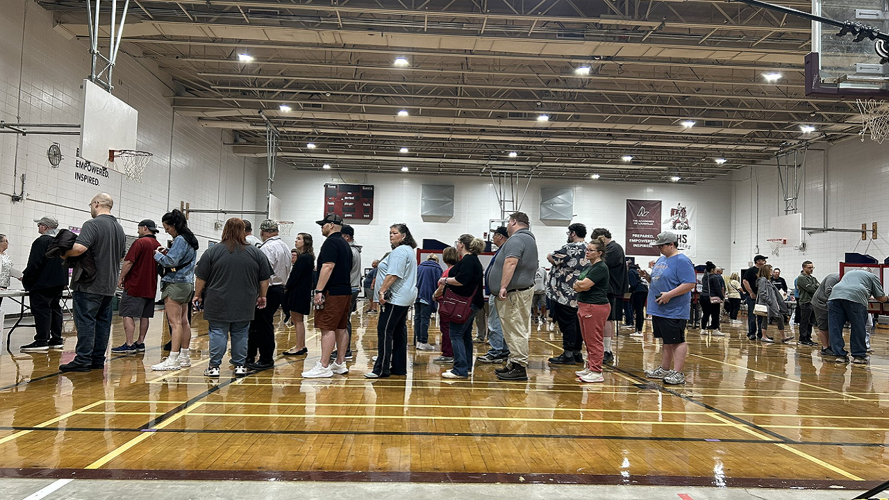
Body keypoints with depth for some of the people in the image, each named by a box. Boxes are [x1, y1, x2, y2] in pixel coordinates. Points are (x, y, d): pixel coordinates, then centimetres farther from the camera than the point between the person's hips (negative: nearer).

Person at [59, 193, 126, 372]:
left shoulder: (92, 224, -11)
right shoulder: (119, 228, 16)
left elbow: (80, 247, -24)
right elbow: (121, 255, 23)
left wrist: (65, 254, -6)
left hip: (89, 283, -8)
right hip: (109, 284, 8)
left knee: (85, 320, -5)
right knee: (102, 321, 9)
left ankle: (83, 360, -5)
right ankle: (98, 359, 13)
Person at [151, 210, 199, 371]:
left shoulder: (180, 240, -13)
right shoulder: (190, 240, 16)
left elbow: (171, 262, -19)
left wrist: (158, 255, -3)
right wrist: (167, 253, 12)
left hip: (176, 284, -10)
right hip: (187, 283, 10)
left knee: (175, 322, -11)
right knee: (183, 321, 14)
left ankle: (173, 359, -11)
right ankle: (184, 356, 21)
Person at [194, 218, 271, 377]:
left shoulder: (212, 251, -3)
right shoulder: (256, 253, 2)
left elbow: (201, 278, 0)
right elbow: (264, 279, 6)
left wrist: (197, 295, 11)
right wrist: (262, 296, 17)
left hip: (219, 303, -1)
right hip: (244, 305, 2)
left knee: (217, 333, 4)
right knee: (240, 334, 9)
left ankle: (214, 366, 6)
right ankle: (240, 366, 13)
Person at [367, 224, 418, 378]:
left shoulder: (399, 251, -13)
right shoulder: (408, 250, 21)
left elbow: (393, 274, -23)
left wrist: (382, 291, -22)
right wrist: (384, 291, 24)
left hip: (395, 298, -11)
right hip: (403, 298, 11)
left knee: (384, 331, -9)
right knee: (399, 332, 11)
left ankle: (381, 369, -6)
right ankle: (399, 367, 16)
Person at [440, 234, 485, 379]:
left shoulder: (468, 260, -15)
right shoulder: (473, 259, 18)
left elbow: (461, 280, -26)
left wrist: (445, 280, -12)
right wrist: (448, 281, 18)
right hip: (469, 303, 11)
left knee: (456, 334, -8)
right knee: (465, 335, 15)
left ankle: (460, 369, -9)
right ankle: (467, 367, 21)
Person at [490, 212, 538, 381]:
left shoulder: (517, 239, -13)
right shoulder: (530, 238, 22)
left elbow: (511, 263, -27)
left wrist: (503, 287, -30)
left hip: (514, 292, -11)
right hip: (524, 288, 11)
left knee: (515, 331, -8)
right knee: (517, 331, 13)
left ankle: (519, 368, -6)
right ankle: (514, 364, 20)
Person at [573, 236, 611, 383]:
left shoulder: (601, 268, -12)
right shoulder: (587, 266, 18)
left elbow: (584, 284, -20)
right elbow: (576, 286, 12)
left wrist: (579, 284, 1)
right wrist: (581, 286, -9)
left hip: (596, 307, -10)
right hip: (584, 306, 10)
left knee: (594, 342, -6)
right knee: (588, 341, 15)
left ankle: (596, 373, -2)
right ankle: (590, 367, 25)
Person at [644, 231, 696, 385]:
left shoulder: (682, 261, -13)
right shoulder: (661, 259, 16)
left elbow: (690, 283, -21)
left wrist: (669, 295, -23)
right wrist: (648, 275, 8)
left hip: (674, 311, -9)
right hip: (660, 309, 9)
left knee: (677, 341, -4)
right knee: (667, 341, 17)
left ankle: (678, 373, -1)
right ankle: (664, 369, 26)